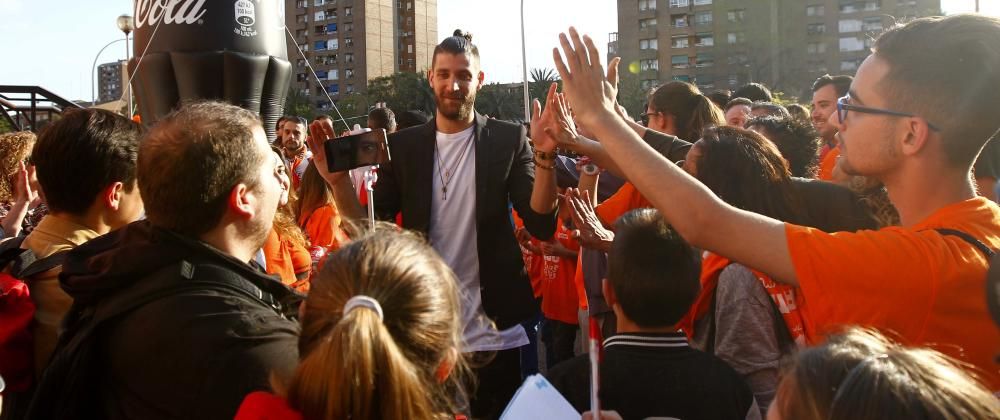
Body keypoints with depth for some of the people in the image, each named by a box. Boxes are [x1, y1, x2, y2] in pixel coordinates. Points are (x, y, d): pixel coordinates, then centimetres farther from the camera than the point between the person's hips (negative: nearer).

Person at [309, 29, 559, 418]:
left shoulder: (508, 140, -3)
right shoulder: (403, 145, 1)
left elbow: (542, 225, -12)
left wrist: (544, 155, -26)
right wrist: (338, 180, -18)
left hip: (493, 333, -1)